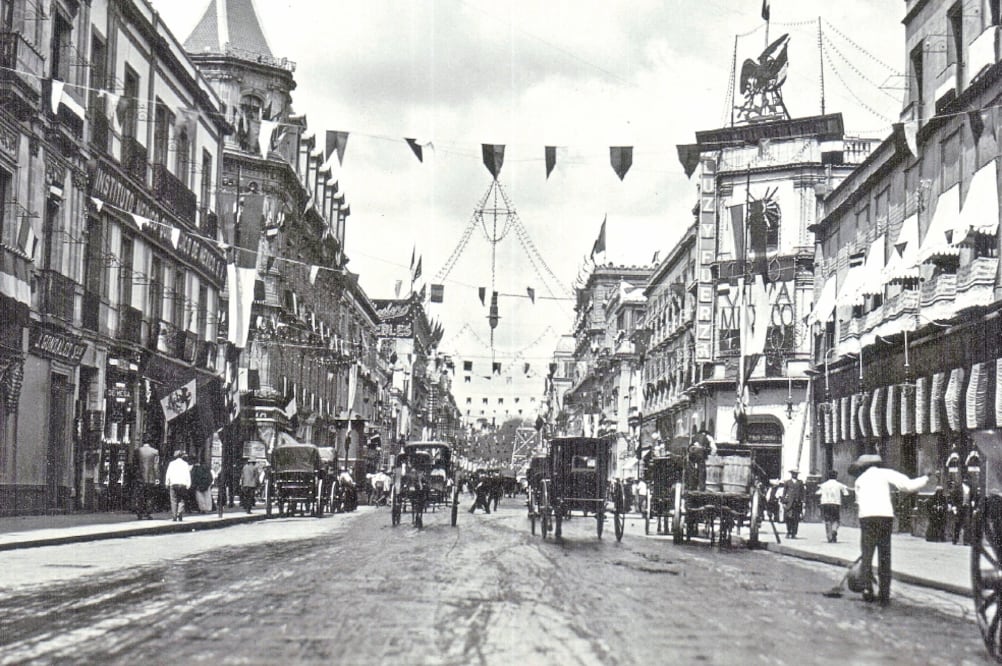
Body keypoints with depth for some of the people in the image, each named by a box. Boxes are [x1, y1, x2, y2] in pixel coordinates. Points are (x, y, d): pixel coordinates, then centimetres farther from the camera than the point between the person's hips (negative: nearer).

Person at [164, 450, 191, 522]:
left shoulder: (172, 463, 9)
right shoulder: (185, 464, 9)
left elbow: (168, 474, 4)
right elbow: (188, 475, 4)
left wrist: (167, 484, 8)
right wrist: (188, 485, 5)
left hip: (173, 484, 0)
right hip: (183, 484, 0)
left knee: (174, 501, 3)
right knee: (181, 500, 6)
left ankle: (174, 517, -1)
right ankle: (179, 515, -12)